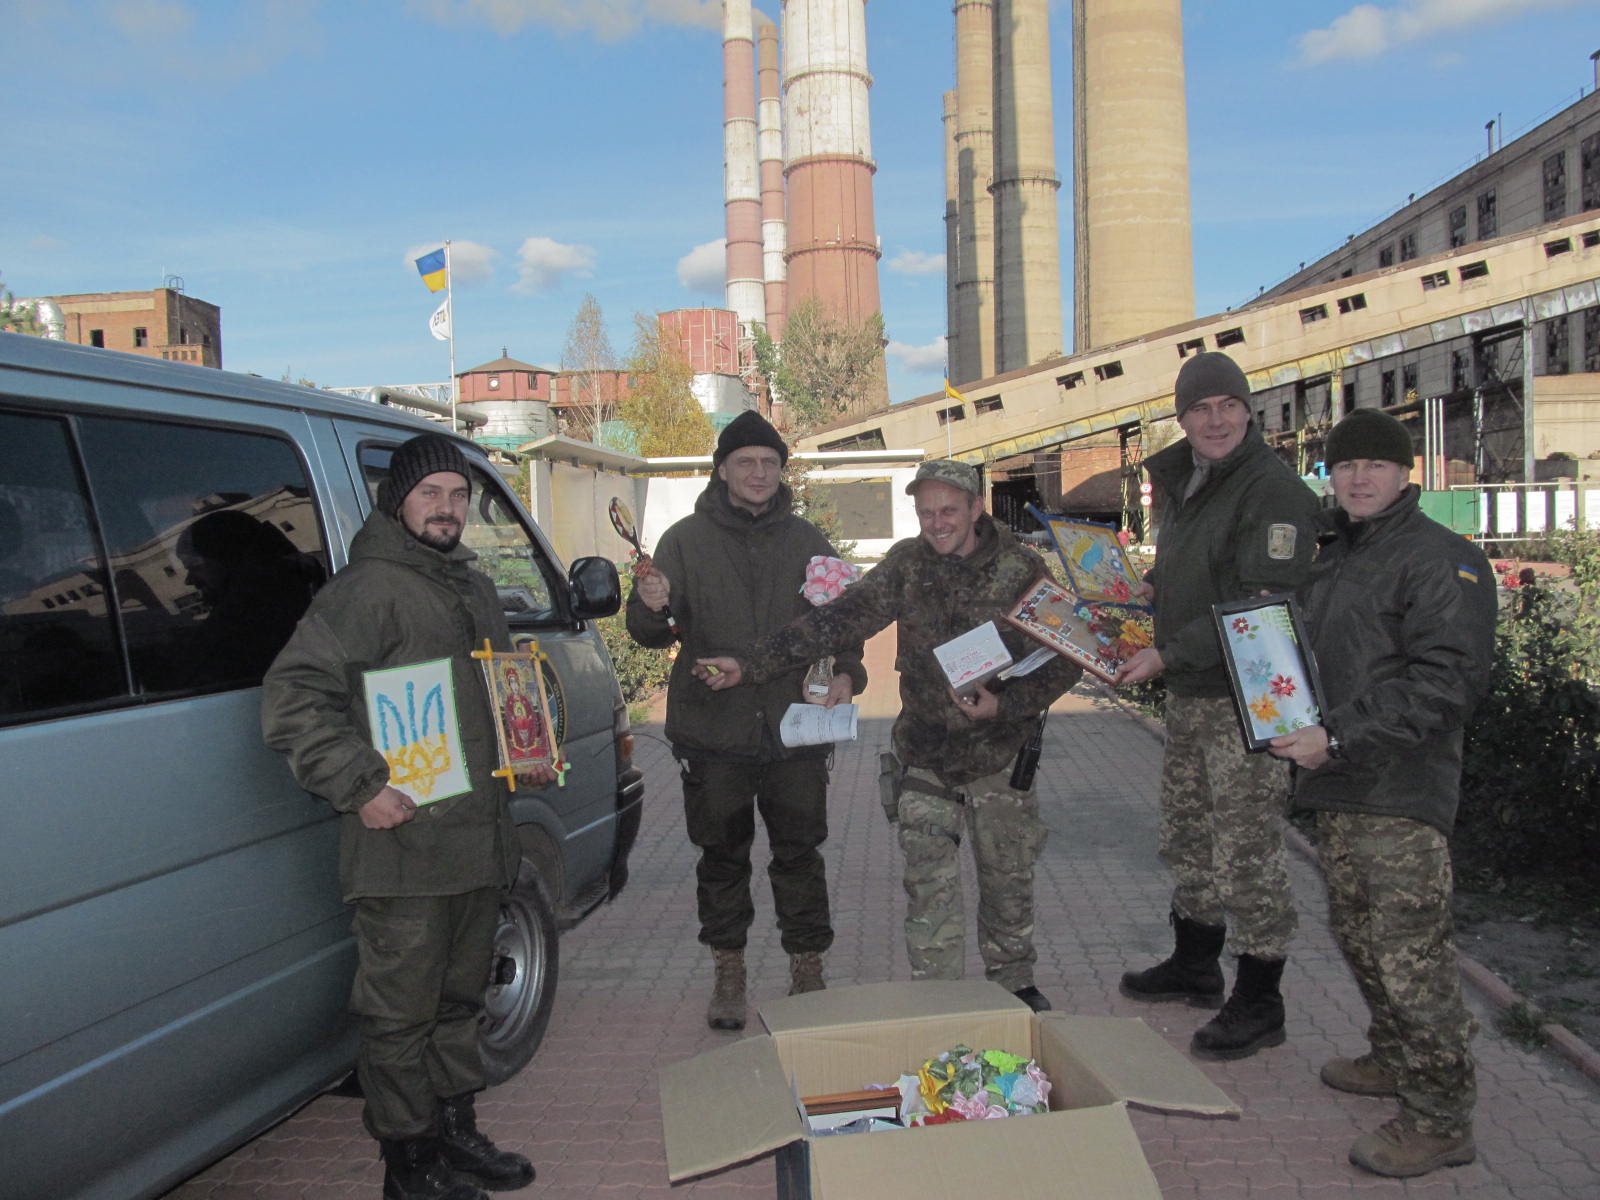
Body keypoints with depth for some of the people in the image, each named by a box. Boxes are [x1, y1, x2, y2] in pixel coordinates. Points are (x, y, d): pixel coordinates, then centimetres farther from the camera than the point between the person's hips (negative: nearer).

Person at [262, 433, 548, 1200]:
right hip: (403, 845, -8)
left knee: (459, 998, 20)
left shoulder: (473, 588, 16)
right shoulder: (368, 588, -11)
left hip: (477, 839, 9)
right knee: (400, 1012, 3)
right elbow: (291, 698, -18)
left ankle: (456, 1135, 34)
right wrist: (360, 786, -22)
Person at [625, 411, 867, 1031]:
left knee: (800, 854, 6)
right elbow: (648, 633, -1)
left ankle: (808, 971, 21)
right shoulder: (687, 539, 2)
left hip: (794, 729, 1)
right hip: (713, 731, -1)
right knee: (722, 857, 9)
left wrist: (846, 671, -5)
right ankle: (728, 974, 24)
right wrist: (649, 608, -25)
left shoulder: (806, 540, 8)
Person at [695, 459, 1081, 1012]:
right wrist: (750, 665, -13)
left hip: (1000, 755, -1)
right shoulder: (907, 563, -2)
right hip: (926, 753, 1)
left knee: (1008, 879, 13)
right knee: (929, 886, -3)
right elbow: (838, 619, -6)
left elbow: (1065, 661, -6)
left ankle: (1013, 982, 35)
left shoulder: (1022, 569, -9)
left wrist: (1004, 705, -21)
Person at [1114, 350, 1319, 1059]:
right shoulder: (1181, 482, 12)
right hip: (1188, 693, 9)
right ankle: (1195, 966, 37)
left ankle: (1259, 1005, 13)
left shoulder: (1273, 490, -16)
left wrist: (1166, 655, -23)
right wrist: (1151, 590, 7)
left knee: (1247, 854, -2)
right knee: (1187, 839, 20)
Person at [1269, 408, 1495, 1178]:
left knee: (1409, 954, -5)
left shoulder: (1442, 559, -11)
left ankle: (1440, 1119, 7)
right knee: (1358, 935, 20)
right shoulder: (1335, 560, 18)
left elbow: (1445, 681, -19)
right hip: (1338, 790, 9)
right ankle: (1395, 1059, 38)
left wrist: (1339, 738, -22)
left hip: (1401, 795, -9)